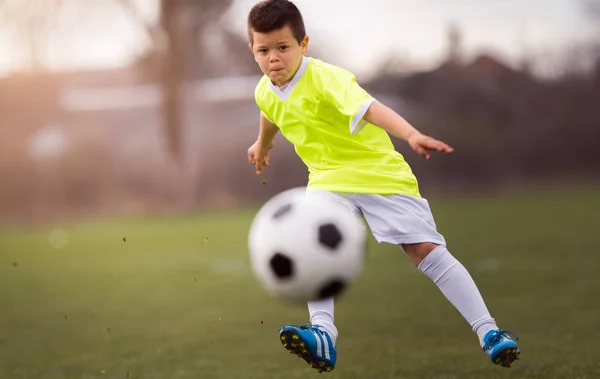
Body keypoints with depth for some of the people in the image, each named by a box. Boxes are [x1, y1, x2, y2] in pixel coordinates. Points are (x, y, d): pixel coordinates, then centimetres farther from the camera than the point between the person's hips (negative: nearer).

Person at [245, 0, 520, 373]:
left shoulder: (325, 78, -25)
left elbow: (370, 107, -42)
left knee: (427, 250, -10)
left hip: (379, 172, -5)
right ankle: (323, 335, -25)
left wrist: (413, 135, -58)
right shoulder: (266, 92, -2)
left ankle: (488, 331, -5)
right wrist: (262, 145, 45)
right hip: (329, 178, 6)